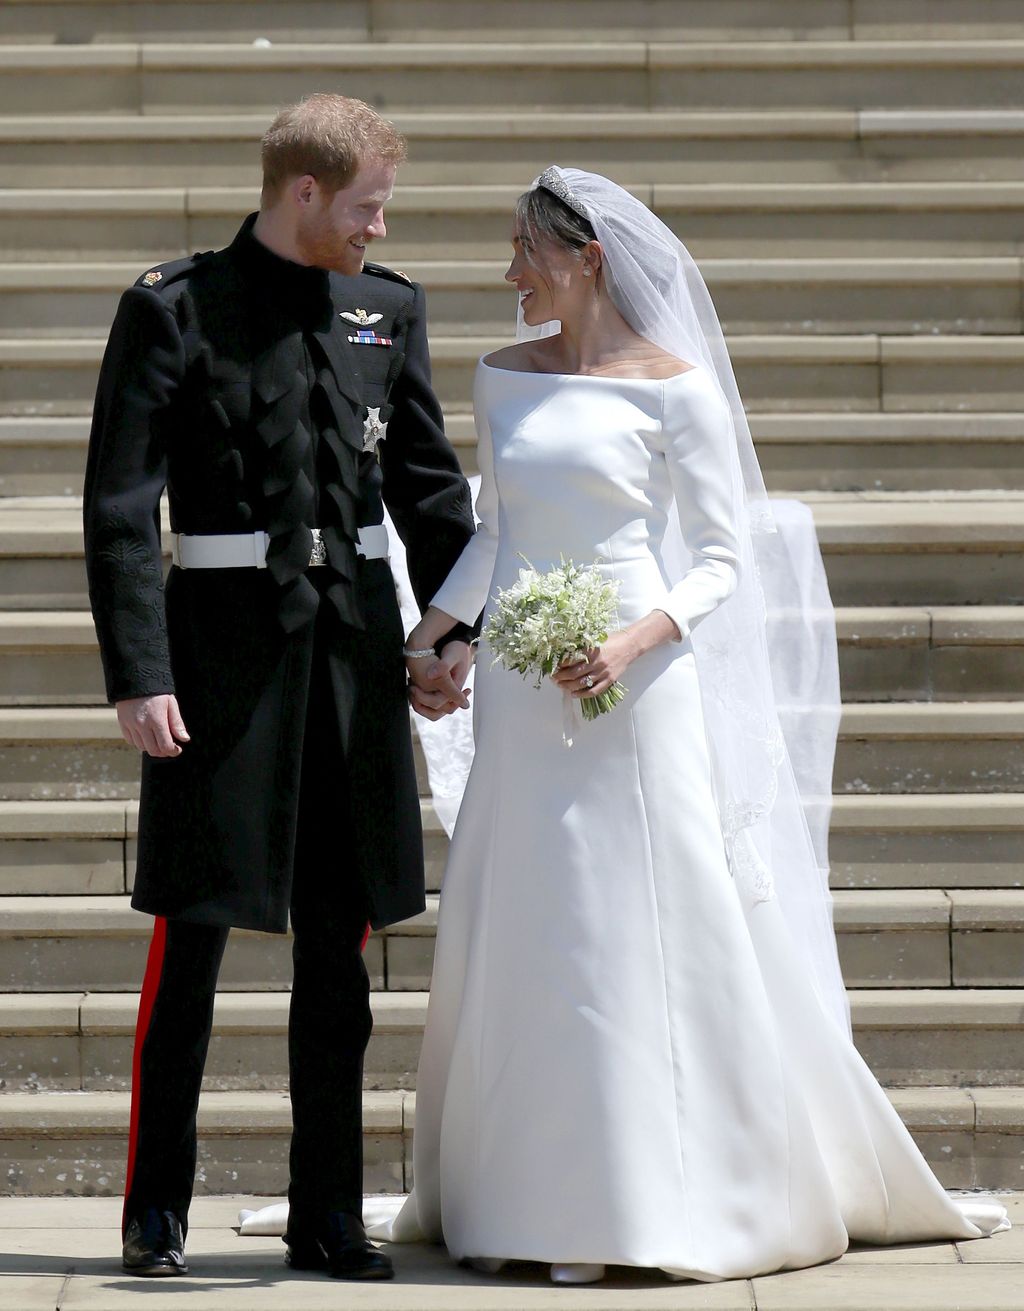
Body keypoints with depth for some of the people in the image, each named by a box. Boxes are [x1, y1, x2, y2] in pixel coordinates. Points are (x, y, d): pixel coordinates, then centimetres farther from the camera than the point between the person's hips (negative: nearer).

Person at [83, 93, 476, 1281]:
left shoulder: (386, 309, 9)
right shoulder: (173, 311, -5)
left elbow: (428, 480, 17)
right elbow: (119, 507, -9)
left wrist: (463, 624, 7)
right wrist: (137, 675, -16)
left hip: (355, 645, 4)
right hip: (223, 645, -4)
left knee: (338, 949, 9)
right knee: (193, 934, 0)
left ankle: (329, 1215, 17)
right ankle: (156, 1211, 11)